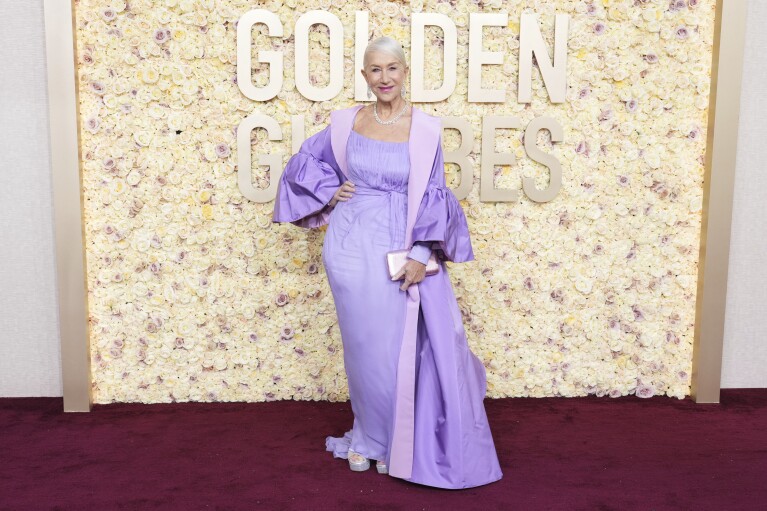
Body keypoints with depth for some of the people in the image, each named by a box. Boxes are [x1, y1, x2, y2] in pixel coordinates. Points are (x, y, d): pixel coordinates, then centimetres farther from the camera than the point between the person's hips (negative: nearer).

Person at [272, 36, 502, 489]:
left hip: (401, 249, -1)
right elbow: (304, 161, 17)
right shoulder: (346, 122, 3)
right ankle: (368, 434, 31)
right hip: (352, 246, 1)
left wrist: (421, 254, -11)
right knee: (364, 345, 10)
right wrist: (330, 194, 2)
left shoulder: (426, 128, -2)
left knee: (400, 345, 4)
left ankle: (391, 439, 27)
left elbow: (434, 196, -3)